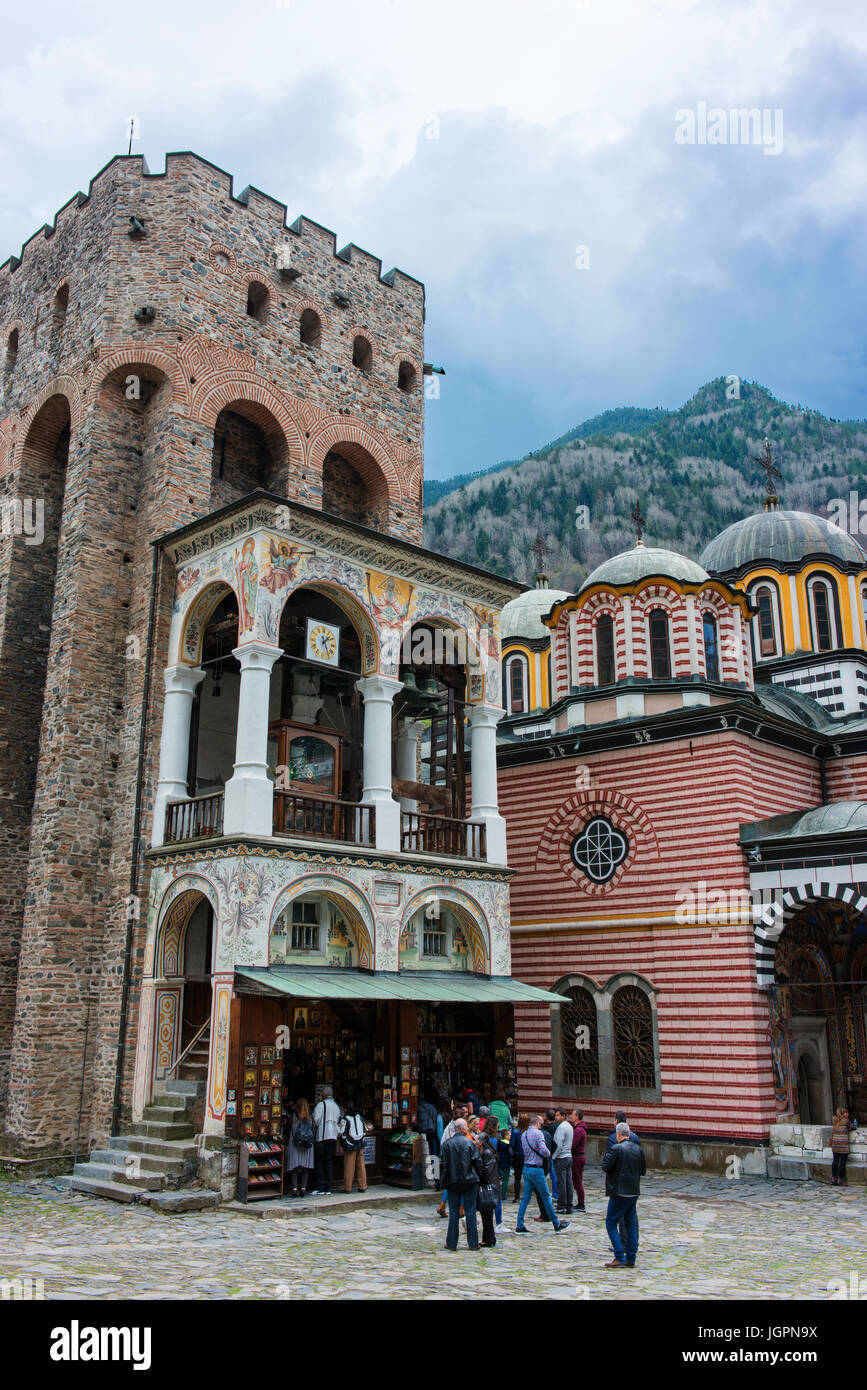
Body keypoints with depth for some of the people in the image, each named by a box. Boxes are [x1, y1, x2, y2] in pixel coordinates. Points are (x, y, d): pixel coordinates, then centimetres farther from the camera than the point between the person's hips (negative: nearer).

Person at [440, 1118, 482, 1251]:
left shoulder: (447, 1144, -2)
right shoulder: (469, 1143, -7)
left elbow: (443, 1164, 0)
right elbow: (478, 1162, -6)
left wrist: (445, 1180, 10)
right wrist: (478, 1177, 8)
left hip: (453, 1183, 2)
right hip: (470, 1182, -2)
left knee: (453, 1213, 8)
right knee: (470, 1212, 6)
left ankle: (451, 1243, 10)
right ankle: (473, 1243, 10)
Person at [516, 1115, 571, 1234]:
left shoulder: (524, 1134, 12)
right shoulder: (538, 1133, -13)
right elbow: (543, 1150, -24)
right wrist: (548, 1154, -2)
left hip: (526, 1168, 7)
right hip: (536, 1169, -7)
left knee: (525, 1198, 9)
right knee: (546, 1197, 3)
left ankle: (520, 1226, 6)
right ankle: (557, 1224, 13)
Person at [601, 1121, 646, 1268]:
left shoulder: (616, 1149, -15)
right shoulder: (639, 1149, 5)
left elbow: (605, 1167, -13)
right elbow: (643, 1171, 11)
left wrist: (605, 1155, 4)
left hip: (619, 1192, -6)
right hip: (634, 1192, 6)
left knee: (611, 1223, 2)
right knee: (631, 1224, 13)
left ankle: (620, 1258, -6)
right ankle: (631, 1259, 14)